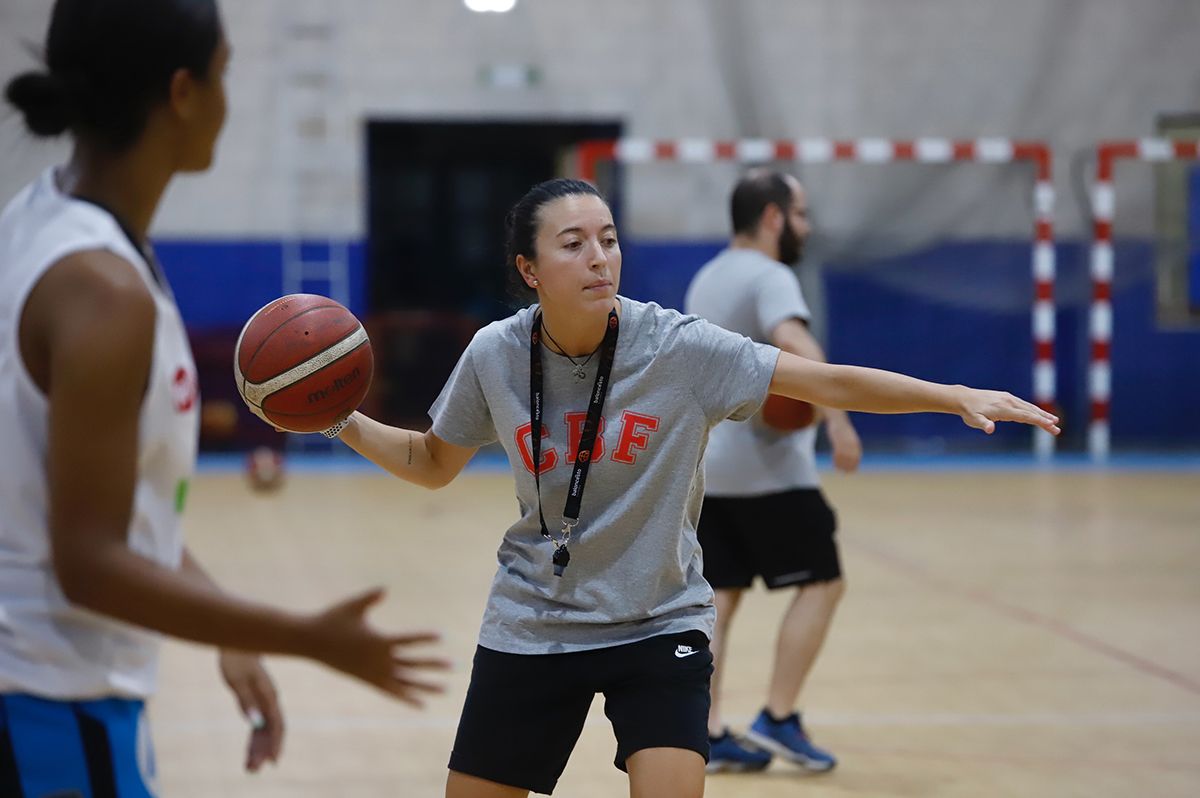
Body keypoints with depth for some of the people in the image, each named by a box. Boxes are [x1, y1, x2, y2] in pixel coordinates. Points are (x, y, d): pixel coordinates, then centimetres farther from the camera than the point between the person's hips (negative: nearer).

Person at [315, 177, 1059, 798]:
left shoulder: (678, 347, -17)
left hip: (657, 627, -2)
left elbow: (831, 382, -18)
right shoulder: (494, 356, -10)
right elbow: (433, 464, 8)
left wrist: (957, 396, -28)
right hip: (530, 629, 3)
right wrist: (342, 422, -7)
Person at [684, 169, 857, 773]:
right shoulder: (769, 277, -13)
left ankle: (708, 736, 3)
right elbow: (796, 344, -32)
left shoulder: (706, 280, 17)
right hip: (766, 467, -9)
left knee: (717, 596, 7)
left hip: (706, 466, 9)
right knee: (821, 583, 1)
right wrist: (837, 418, -38)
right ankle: (778, 720, -1)